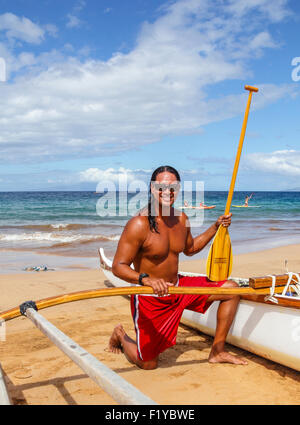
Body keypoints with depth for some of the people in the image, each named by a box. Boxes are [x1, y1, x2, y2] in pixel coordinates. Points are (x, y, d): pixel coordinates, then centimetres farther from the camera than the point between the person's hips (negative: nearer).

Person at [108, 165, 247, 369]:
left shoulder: (181, 219, 0)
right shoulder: (139, 224, -23)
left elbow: (190, 248, 19)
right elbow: (118, 266, -23)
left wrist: (216, 227, 11)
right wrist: (146, 279, -41)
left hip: (178, 287, 7)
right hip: (150, 299, -6)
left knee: (231, 289, 3)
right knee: (149, 364, 3)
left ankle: (217, 351, 14)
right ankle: (121, 336, 35)